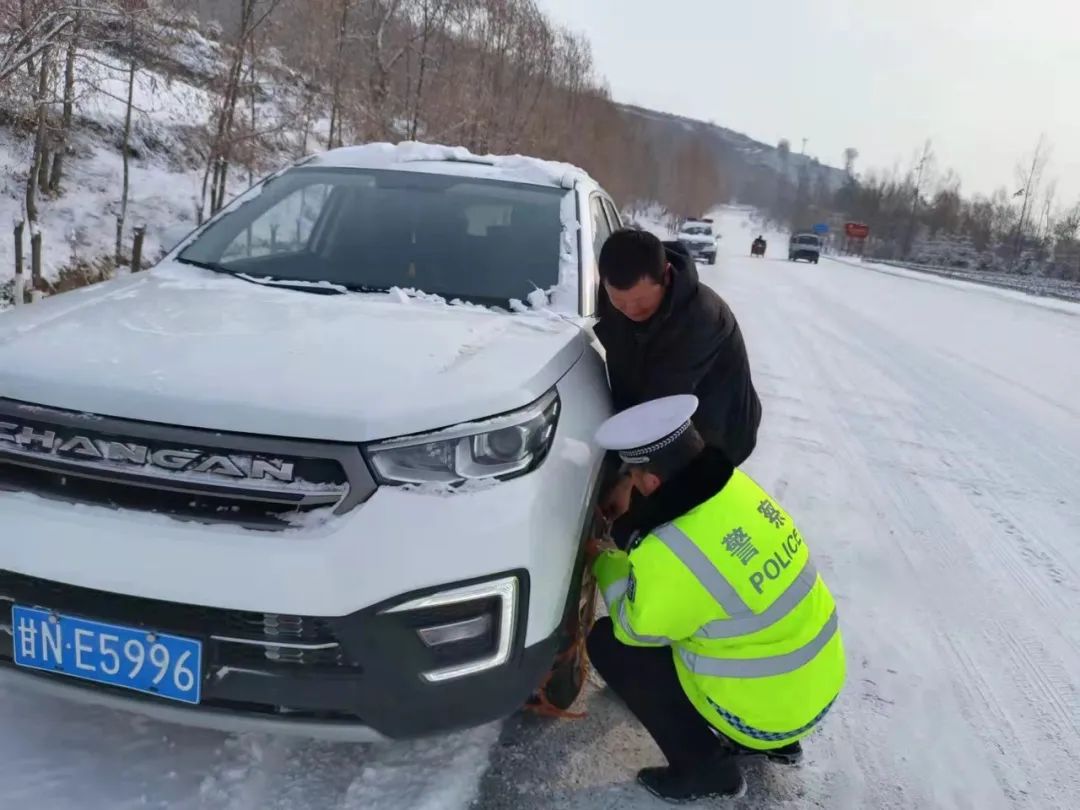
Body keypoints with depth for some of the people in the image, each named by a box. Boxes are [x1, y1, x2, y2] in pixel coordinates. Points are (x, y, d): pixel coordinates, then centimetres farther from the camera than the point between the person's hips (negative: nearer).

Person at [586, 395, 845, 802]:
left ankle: (704, 767, 8)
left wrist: (606, 563, 5)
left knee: (608, 643, -1)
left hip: (770, 709, -7)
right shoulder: (738, 487, -8)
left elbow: (636, 628, -9)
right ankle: (774, 739, 27)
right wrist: (629, 557, 11)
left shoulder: (671, 555, -31)